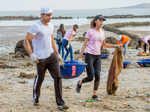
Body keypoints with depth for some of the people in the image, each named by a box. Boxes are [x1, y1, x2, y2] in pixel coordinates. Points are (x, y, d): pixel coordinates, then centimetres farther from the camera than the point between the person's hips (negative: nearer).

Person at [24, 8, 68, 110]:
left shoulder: (50, 25, 10)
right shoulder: (36, 27, -14)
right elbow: (26, 41, -15)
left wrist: (57, 54, 19)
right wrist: (31, 54, -23)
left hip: (51, 55, 5)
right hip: (40, 58, -5)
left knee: (58, 77, -7)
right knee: (39, 79, 11)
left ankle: (60, 103, -6)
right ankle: (36, 98, 39)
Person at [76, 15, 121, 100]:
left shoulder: (102, 32, 9)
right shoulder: (91, 31, -6)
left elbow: (104, 44, 21)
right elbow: (85, 44, -4)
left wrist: (114, 46, 11)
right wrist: (80, 55, -7)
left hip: (98, 56, 5)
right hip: (89, 55, -5)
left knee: (97, 76, -5)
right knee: (90, 77, -7)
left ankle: (94, 95, 6)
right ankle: (80, 83, 22)